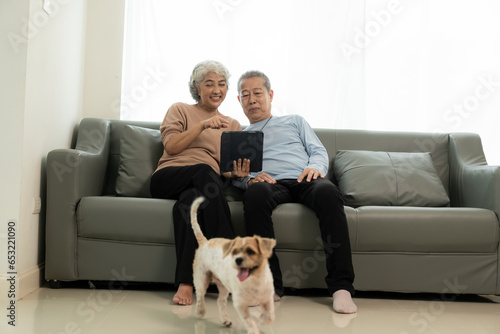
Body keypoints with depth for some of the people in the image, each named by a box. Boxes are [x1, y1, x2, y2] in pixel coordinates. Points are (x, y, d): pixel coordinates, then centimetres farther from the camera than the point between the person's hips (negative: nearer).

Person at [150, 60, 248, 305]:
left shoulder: (233, 125, 26)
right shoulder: (180, 110, 20)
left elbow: (231, 169, 19)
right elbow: (171, 146, 1)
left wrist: (236, 172, -6)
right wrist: (202, 125, -9)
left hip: (204, 186, 2)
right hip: (168, 178, -2)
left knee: (190, 200, -38)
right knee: (204, 171, -37)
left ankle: (185, 283, -41)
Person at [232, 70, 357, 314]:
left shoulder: (294, 121, 33)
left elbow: (319, 151, 20)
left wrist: (315, 167, -4)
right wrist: (249, 179, -8)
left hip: (304, 180, 1)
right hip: (271, 184, 0)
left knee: (327, 191, -38)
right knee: (255, 193, -39)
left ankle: (341, 286, -38)